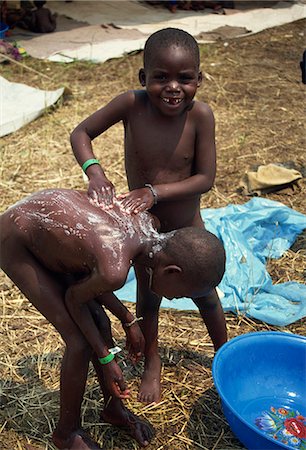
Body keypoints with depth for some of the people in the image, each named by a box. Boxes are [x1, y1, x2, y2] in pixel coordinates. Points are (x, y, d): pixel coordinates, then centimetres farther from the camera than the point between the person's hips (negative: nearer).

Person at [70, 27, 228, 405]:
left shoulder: (200, 115, -25)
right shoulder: (131, 104, -24)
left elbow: (205, 178, -22)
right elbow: (80, 133, -12)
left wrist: (156, 192, -33)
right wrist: (94, 170, -30)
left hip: (188, 225, 0)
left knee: (205, 294, 19)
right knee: (148, 296, 20)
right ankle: (151, 364, 46)